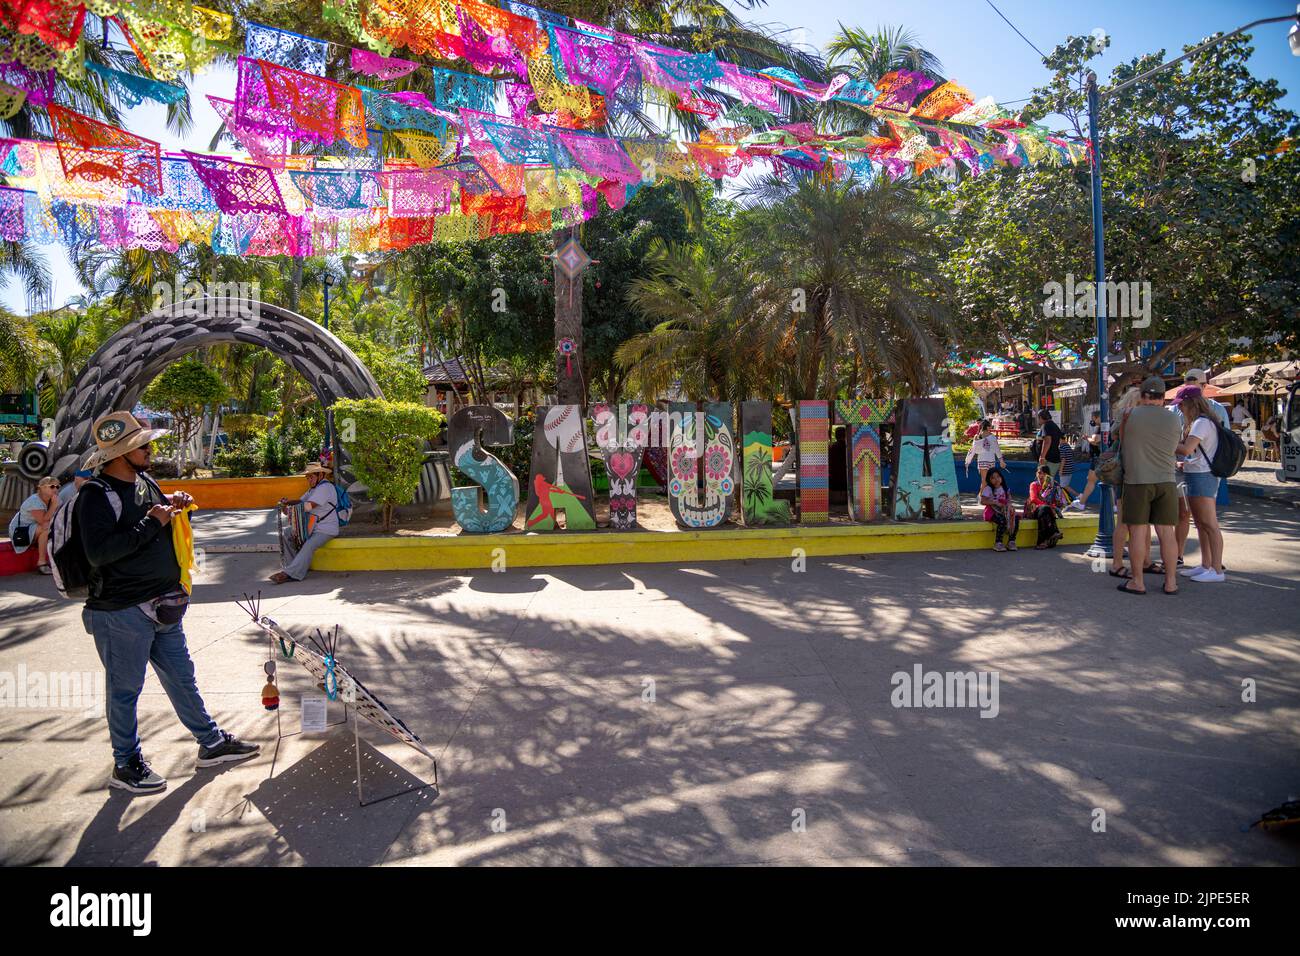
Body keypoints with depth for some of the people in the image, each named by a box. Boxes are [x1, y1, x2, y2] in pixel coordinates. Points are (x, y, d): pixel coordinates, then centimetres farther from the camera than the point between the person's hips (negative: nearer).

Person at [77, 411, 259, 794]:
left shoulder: (146, 482, 9)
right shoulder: (97, 494, -16)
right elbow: (99, 551, -28)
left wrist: (174, 504, 6)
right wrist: (152, 523, -24)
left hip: (162, 607, 8)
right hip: (121, 613, -8)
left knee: (181, 678, 17)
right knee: (125, 688, 7)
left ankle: (211, 743, 29)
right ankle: (125, 765, 23)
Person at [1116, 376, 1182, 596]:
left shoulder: (1131, 415, -4)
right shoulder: (1173, 421, 5)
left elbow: (1121, 444, 7)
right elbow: (1175, 447, 14)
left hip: (1137, 481, -3)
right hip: (1166, 482, 3)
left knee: (1138, 531, 0)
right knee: (1166, 532, 6)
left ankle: (1137, 582, 3)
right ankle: (1170, 582, 12)